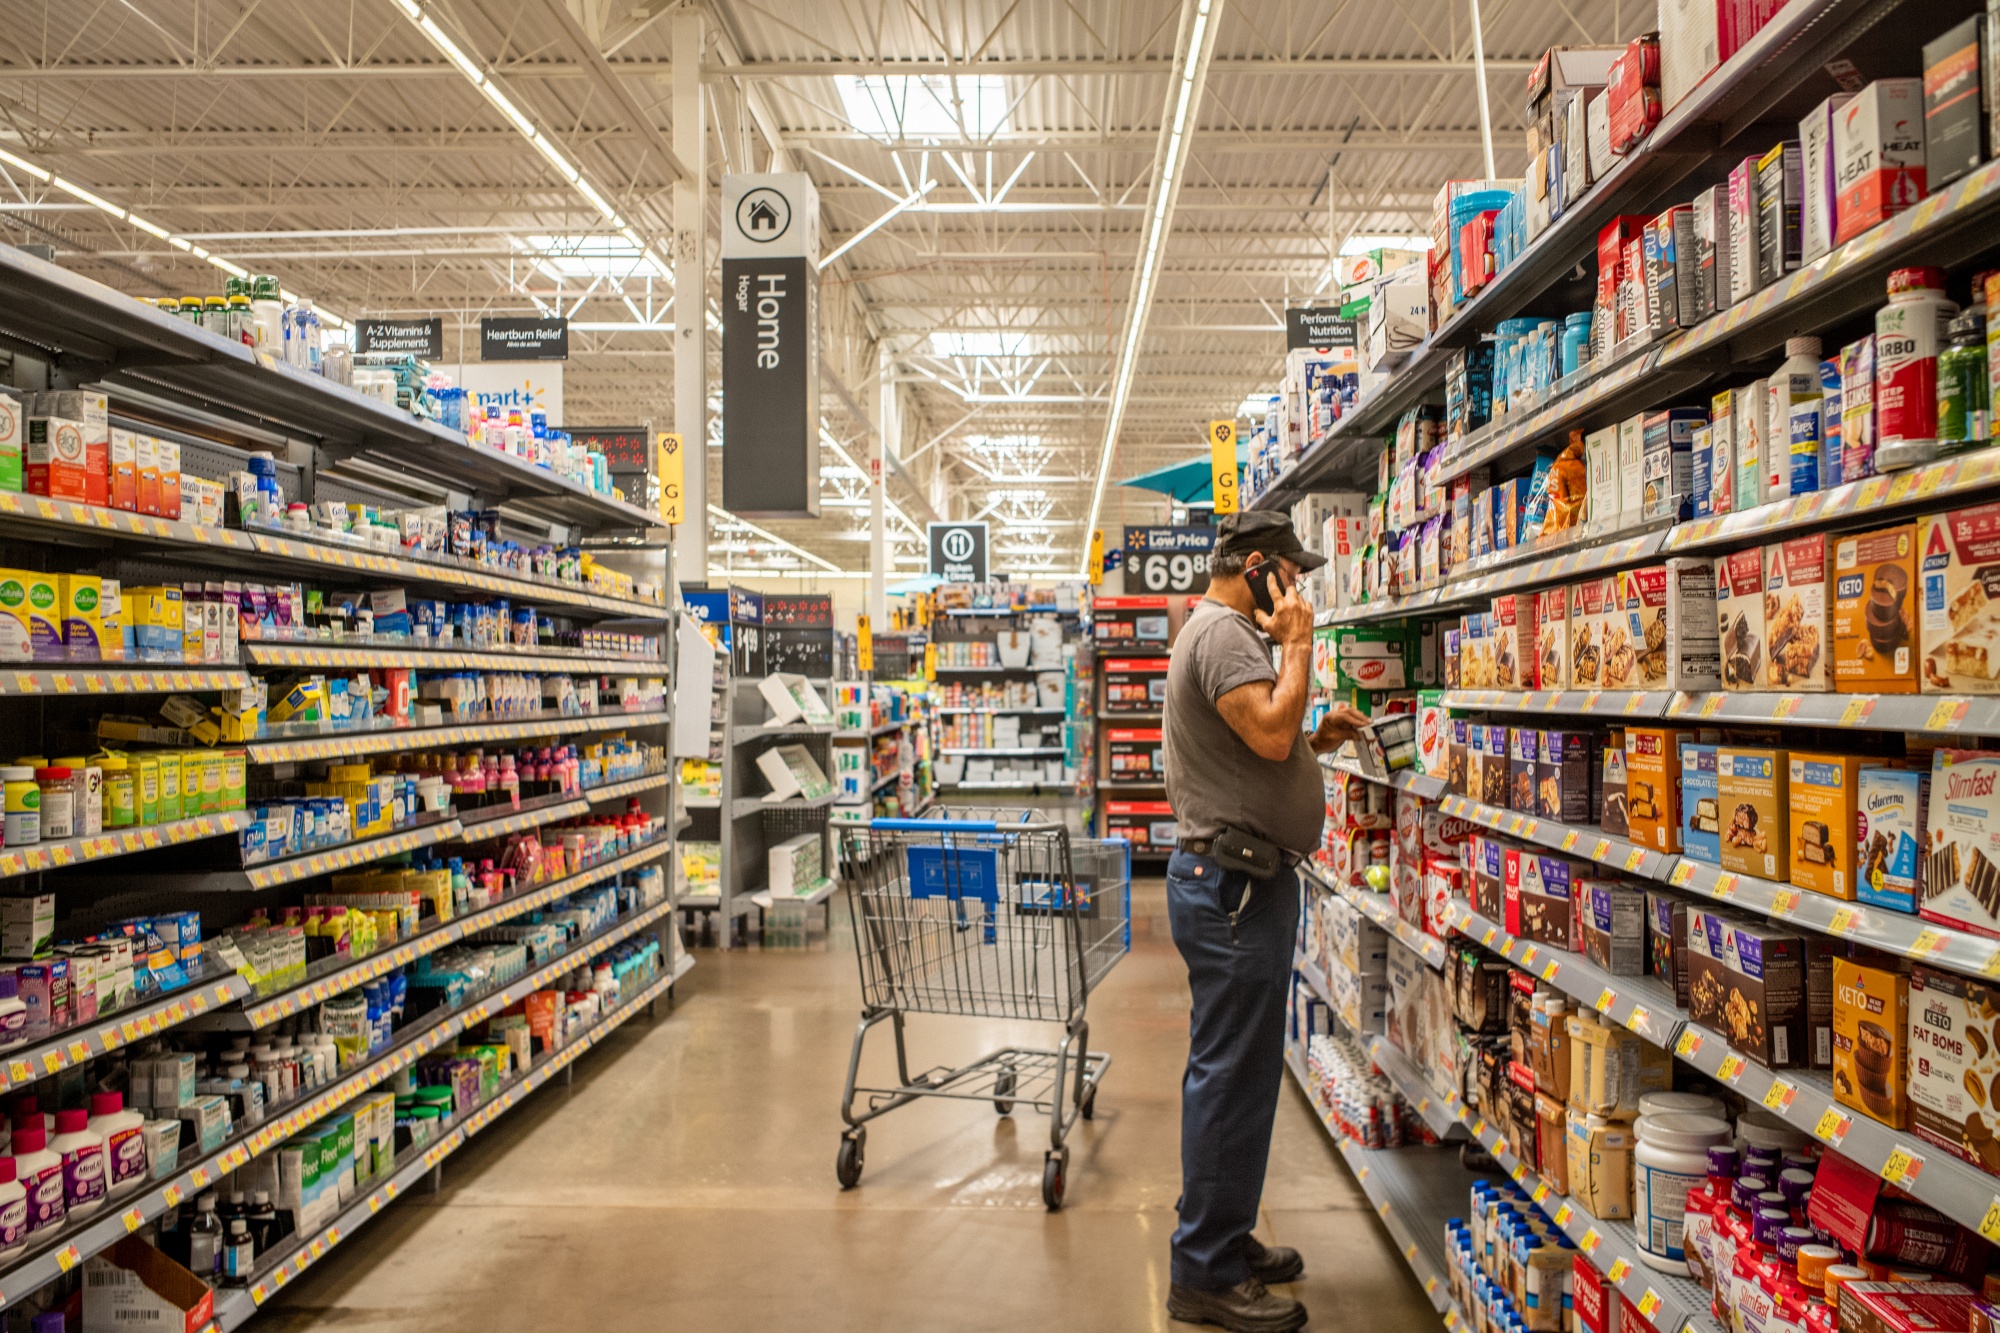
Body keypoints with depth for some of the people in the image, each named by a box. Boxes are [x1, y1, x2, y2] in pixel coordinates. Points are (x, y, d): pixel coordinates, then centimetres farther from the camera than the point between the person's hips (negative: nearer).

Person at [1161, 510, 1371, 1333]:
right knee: (1232, 1076, -4)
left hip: (1235, 882, 11)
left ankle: (1225, 1240, 30)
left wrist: (1316, 740, 10)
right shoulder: (1223, 632, -14)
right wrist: (1298, 642, -14)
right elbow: (1270, 732, -27)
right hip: (1233, 885, -11)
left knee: (1236, 1072, 18)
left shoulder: (1226, 631, 20)